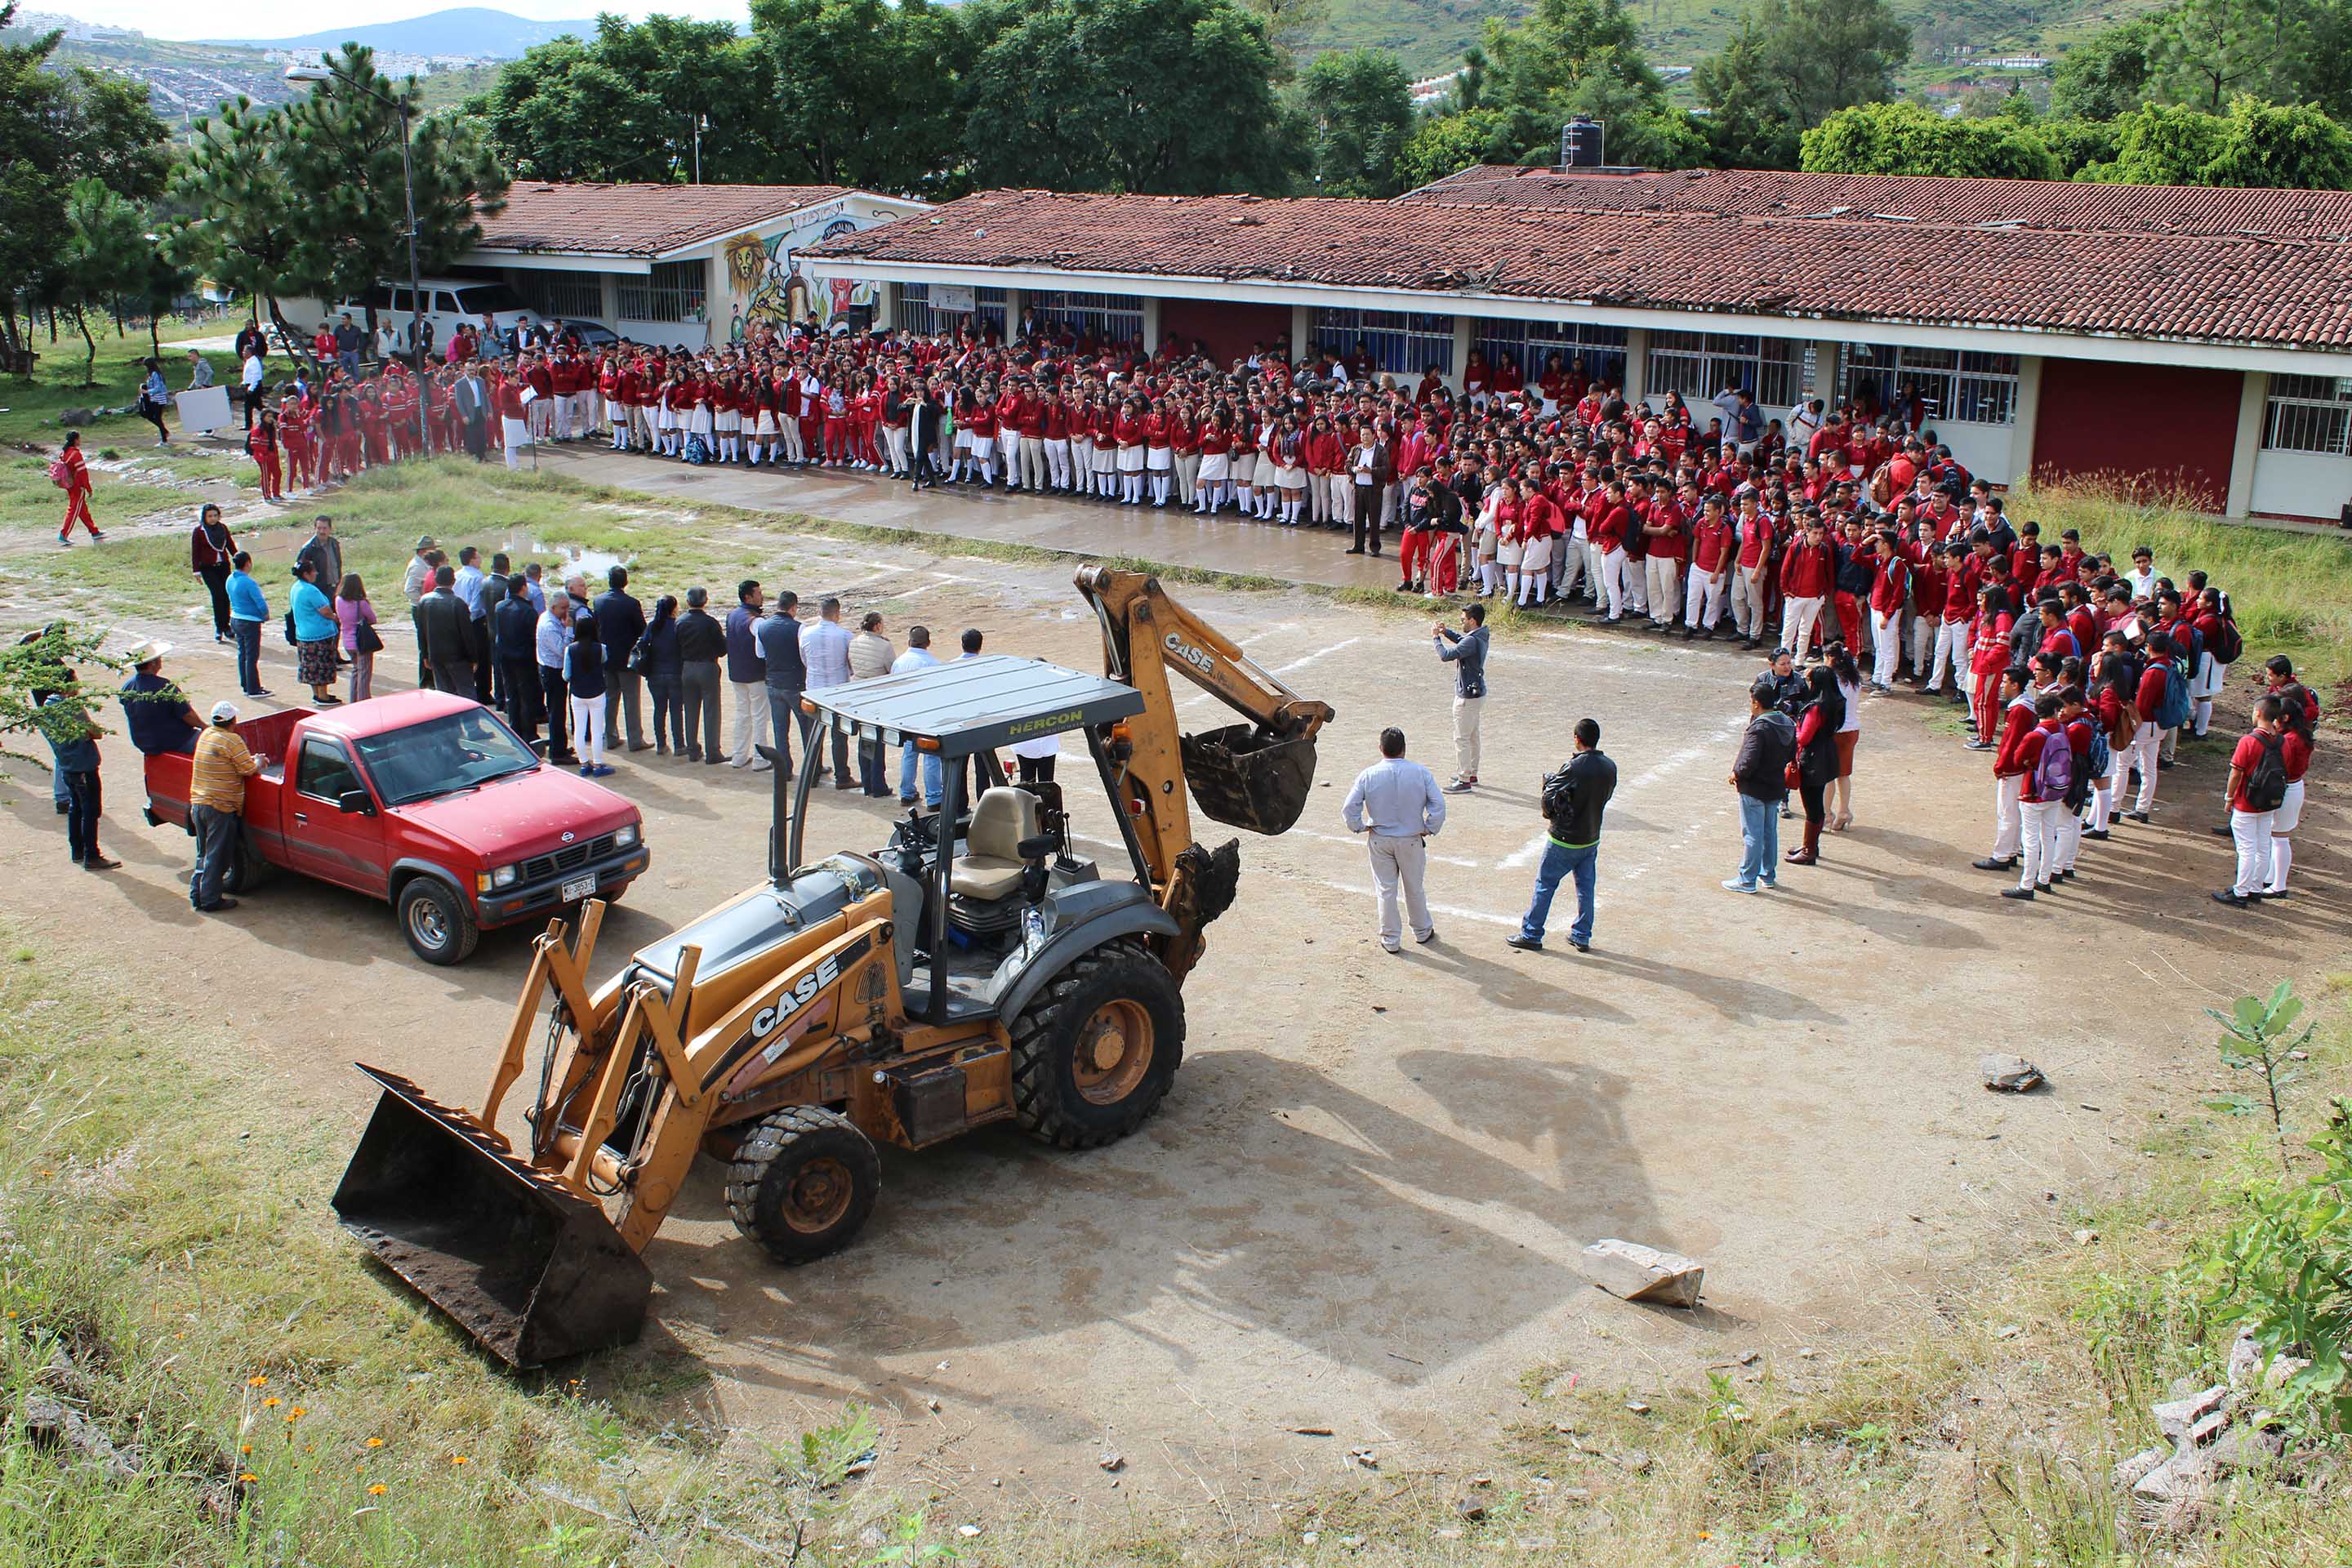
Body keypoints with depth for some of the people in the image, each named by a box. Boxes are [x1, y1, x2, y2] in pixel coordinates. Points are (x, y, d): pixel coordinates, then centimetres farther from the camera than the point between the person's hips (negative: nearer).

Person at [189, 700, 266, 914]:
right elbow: (247, 770, -14)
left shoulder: (206, 735, 9)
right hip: (220, 807, -8)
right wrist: (258, 762, 7)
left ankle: (197, 894, 20)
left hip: (197, 802, 8)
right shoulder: (232, 740, -15)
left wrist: (252, 759, 18)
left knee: (204, 854, 19)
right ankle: (211, 900, 3)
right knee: (217, 856, 0)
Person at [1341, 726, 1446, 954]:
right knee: (1414, 888, 18)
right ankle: (1423, 931, 34)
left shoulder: (1368, 775, -11)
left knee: (1386, 890, 10)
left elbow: (1349, 808, -13)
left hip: (1379, 840, 0)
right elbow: (1439, 804, -13)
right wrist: (1430, 829, 0)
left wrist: (1359, 827, 2)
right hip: (1411, 840, 0)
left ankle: (1391, 940, 17)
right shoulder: (1421, 773, -11)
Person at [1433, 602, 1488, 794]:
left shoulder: (1472, 641, -25)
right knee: (1472, 736, 19)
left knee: (1461, 738, -4)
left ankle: (1464, 781, 0)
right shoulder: (1480, 636, 6)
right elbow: (1461, 640, 25)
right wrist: (1446, 632, 7)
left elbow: (1447, 655, -30)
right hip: (1477, 692, 10)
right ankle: (1472, 774, 31)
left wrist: (1436, 637, -16)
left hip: (1467, 697, -10)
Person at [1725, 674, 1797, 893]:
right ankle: (1768, 875, 28)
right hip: (1777, 788, 8)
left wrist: (1736, 774, -11)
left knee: (1752, 835, 0)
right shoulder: (1787, 725, 2)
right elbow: (1792, 756, 11)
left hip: (1754, 790, -8)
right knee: (1770, 832, 18)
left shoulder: (1759, 729, -24)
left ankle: (1747, 880, 7)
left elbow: (1749, 762, -27)